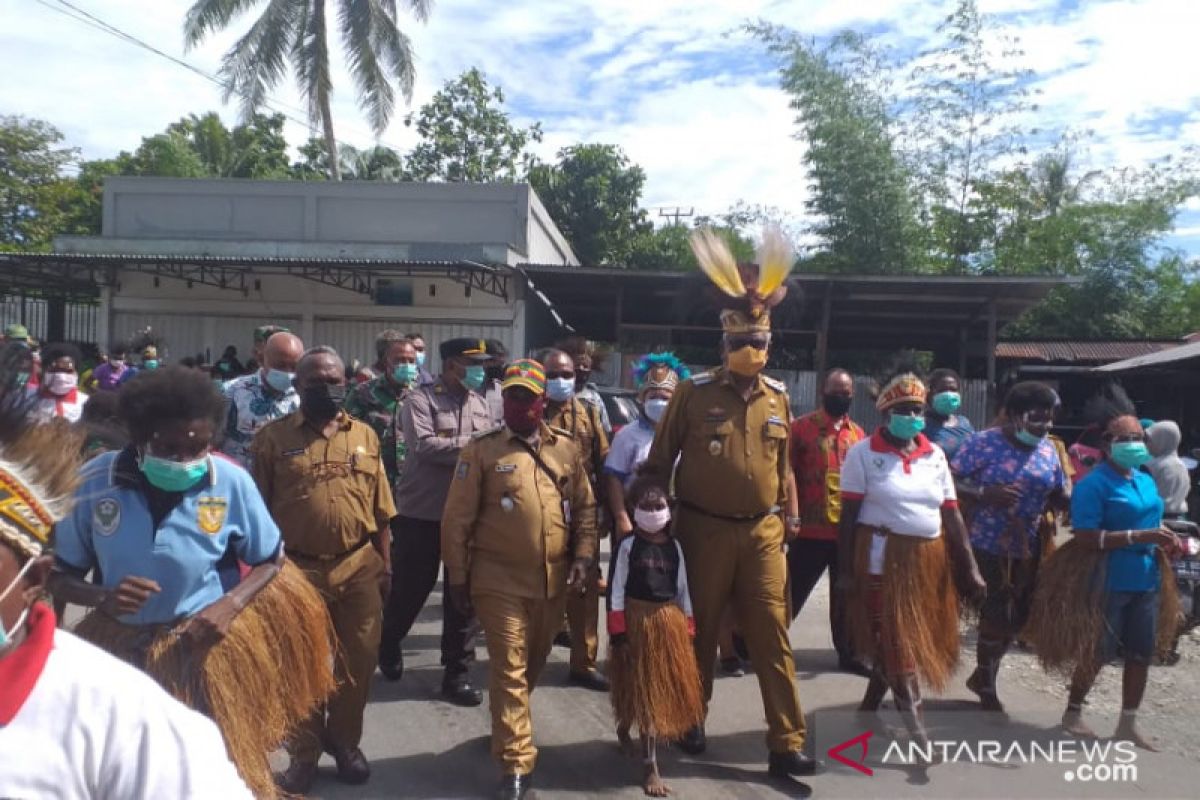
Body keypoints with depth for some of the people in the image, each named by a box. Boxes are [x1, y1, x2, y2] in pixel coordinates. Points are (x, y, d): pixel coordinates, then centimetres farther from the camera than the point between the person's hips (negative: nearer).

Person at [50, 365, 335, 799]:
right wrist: (101, 597, -23)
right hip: (120, 646, 1)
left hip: (208, 644, -1)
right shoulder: (94, 481, -12)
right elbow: (60, 575, -2)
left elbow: (271, 560, 0)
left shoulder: (231, 482, -13)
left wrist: (230, 605, -18)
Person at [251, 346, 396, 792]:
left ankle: (345, 742, 35)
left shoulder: (365, 436, 6)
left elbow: (380, 509, 8)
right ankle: (304, 753, 30)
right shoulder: (274, 437, -2)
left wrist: (385, 563, 6)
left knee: (358, 661, 13)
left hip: (359, 567, 2)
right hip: (299, 570, -2)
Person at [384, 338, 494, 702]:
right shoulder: (421, 399, -8)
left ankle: (457, 670, 19)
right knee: (413, 586, 9)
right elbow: (424, 446, -22)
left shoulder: (479, 403, 10)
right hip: (423, 512, -5)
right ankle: (388, 642, 39)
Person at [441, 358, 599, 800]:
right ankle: (516, 764, 9)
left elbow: (585, 507, 11)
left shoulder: (566, 448, 4)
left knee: (534, 664, 20)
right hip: (500, 580, -4)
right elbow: (457, 518, -5)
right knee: (508, 669, -2)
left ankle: (506, 727, 44)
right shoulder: (481, 449, -6)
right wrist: (457, 577, -5)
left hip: (553, 581, 4)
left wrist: (582, 556, 0)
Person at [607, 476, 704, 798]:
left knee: (667, 689, 14)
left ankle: (624, 729, 40)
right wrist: (618, 632, -12)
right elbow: (617, 589, -8)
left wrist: (687, 626, 6)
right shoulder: (628, 545, -7)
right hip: (637, 621, -4)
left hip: (670, 621, 5)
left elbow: (683, 588, 9)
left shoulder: (674, 545, 5)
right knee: (644, 692, 2)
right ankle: (650, 766, 10)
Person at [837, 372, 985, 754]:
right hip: (882, 558, -5)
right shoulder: (863, 453, -6)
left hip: (929, 559, 6)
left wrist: (969, 567, 3)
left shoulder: (935, 455, 8)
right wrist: (845, 570, -11)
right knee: (897, 644, -2)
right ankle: (916, 729, 2)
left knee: (901, 641, 15)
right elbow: (848, 515, -8)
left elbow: (951, 514, 8)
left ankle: (869, 707, 35)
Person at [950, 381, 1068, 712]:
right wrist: (985, 494, -29)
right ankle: (987, 690, 25)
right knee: (995, 617, 3)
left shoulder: (1049, 449, 4)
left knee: (1017, 618, 15)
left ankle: (982, 676, 38)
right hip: (988, 547, -6)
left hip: (1028, 550, 6)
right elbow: (949, 483, -15)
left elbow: (1059, 496, 8)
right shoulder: (983, 443, -13)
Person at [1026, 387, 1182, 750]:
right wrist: (1138, 537, -26)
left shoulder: (1146, 481, 10)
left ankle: (1128, 724, 30)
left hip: (1146, 580, 8)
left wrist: (1164, 540, 1)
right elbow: (1086, 538, -22)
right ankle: (1072, 712, 26)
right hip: (1108, 582, -8)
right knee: (1099, 652, 4)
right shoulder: (1094, 484, -16)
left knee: (1142, 652, 14)